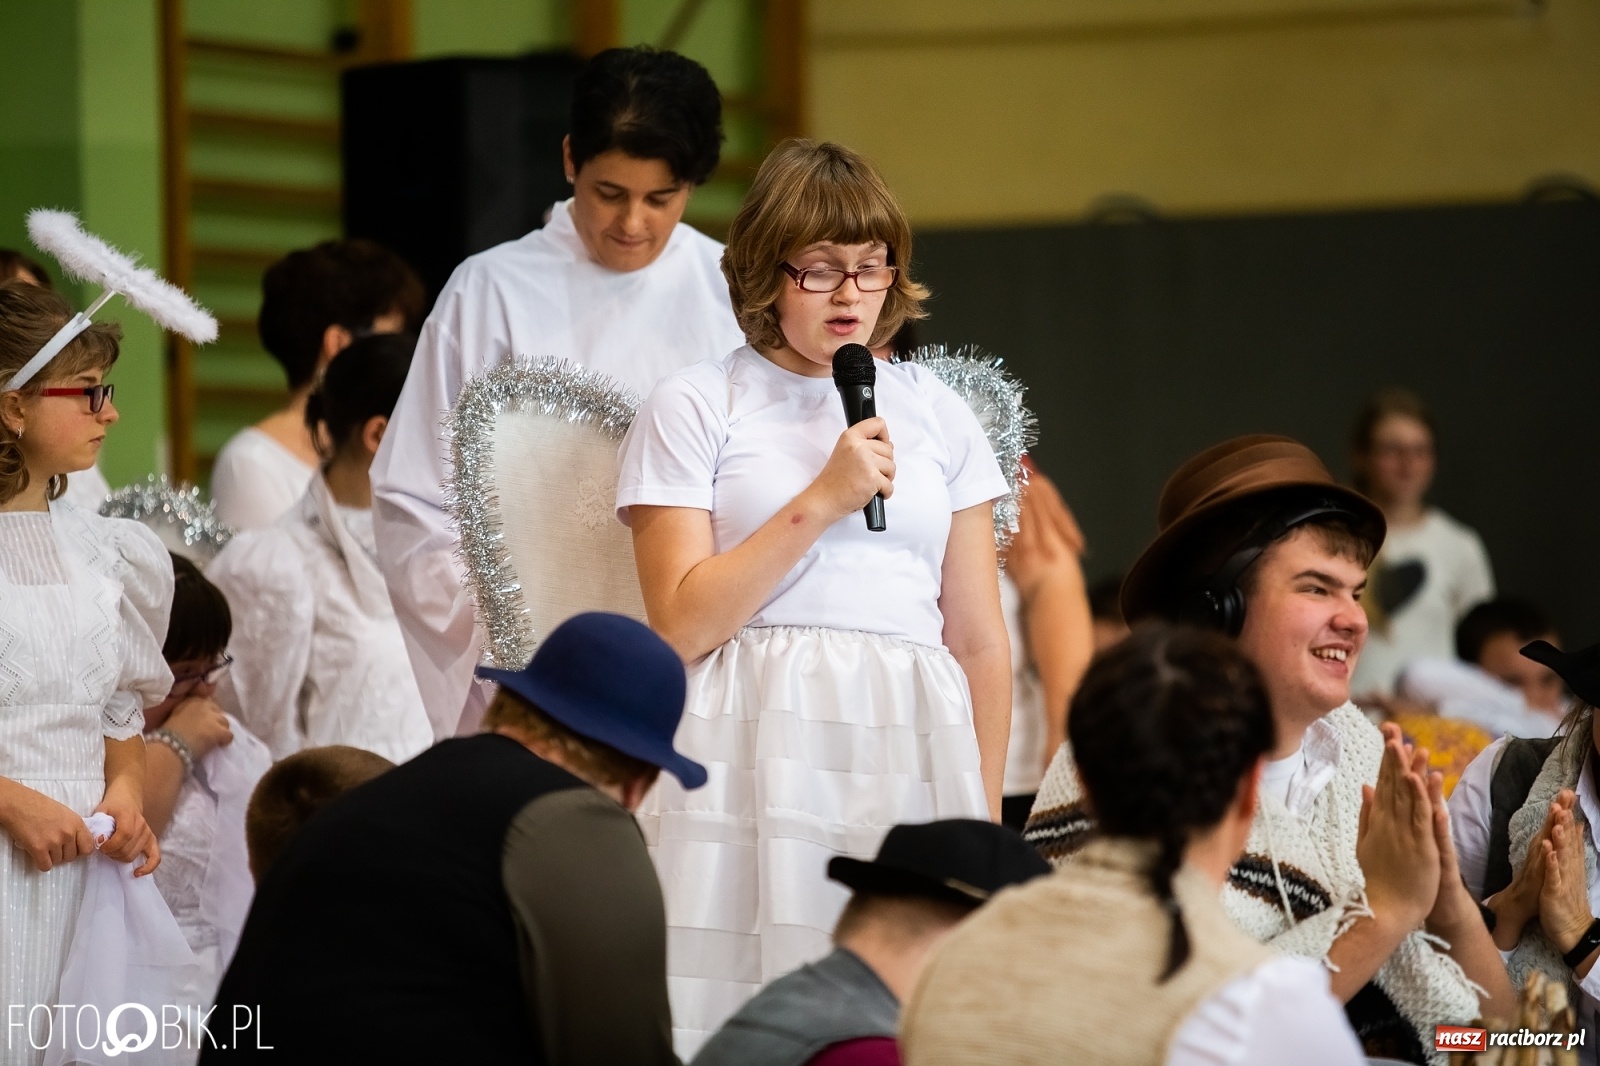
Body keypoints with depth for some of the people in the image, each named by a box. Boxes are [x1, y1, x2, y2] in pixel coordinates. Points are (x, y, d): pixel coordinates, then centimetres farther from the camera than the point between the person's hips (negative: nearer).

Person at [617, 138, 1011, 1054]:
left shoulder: (938, 414, 15)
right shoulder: (695, 410, 5)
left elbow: (980, 641, 15)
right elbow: (682, 623, -4)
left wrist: (987, 820, 11)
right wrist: (820, 502, -8)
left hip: (911, 757, 3)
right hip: (754, 762, -3)